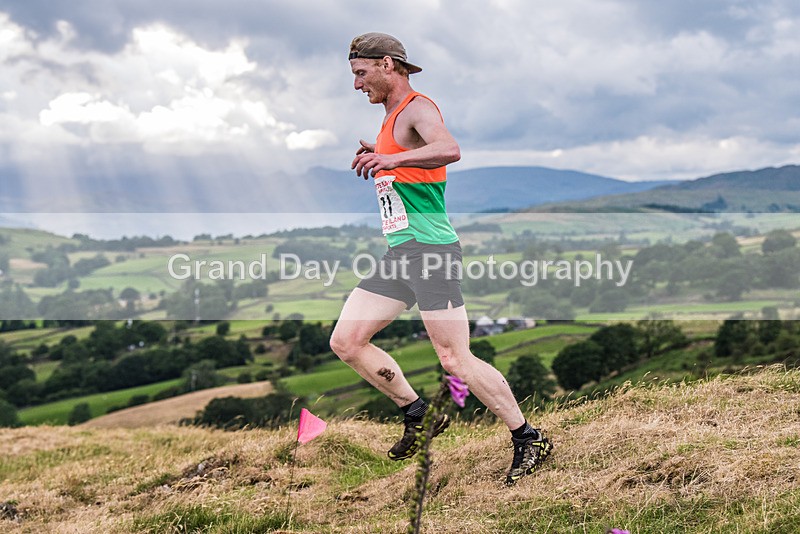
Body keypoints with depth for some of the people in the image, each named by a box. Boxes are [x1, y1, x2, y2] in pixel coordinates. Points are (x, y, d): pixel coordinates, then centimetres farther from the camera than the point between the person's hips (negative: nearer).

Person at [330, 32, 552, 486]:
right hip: (399, 254, 10)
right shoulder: (393, 117, 20)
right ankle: (417, 414, 17)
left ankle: (529, 440, 1)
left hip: (431, 249, -10)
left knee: (455, 359, -11)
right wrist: (376, 161, 22)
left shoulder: (417, 108, -10)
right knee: (346, 342, 5)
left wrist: (390, 159, -39)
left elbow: (449, 150, -32)